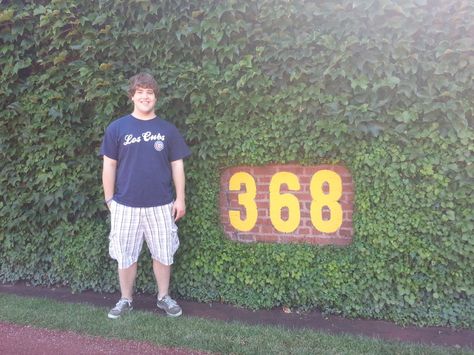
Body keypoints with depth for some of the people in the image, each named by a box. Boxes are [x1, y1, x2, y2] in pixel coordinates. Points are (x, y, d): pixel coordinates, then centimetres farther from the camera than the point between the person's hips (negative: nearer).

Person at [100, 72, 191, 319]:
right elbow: (109, 166, 3)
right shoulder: (117, 128, 1)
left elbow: (177, 165, 6)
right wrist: (109, 199, 1)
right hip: (126, 205, 0)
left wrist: (180, 198, 1)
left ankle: (164, 297, 27)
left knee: (163, 254, 9)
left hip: (161, 205, 1)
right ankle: (126, 300, 26)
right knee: (125, 255, 9)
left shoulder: (167, 130, 4)